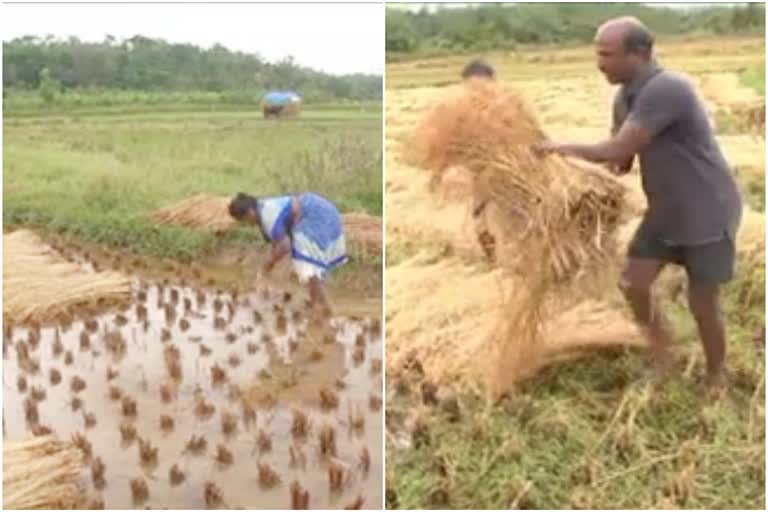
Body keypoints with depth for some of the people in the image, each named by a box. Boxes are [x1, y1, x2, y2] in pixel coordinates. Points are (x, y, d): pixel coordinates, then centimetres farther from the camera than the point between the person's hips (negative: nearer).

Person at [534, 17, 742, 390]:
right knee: (632, 284, 6)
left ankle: (715, 382, 28)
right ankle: (661, 350, 34)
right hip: (665, 211, 8)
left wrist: (564, 147, -14)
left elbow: (617, 151, -28)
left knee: (702, 306, 5)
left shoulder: (666, 90, -29)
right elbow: (621, 161, 8)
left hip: (707, 215, -8)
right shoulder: (625, 97, 1)